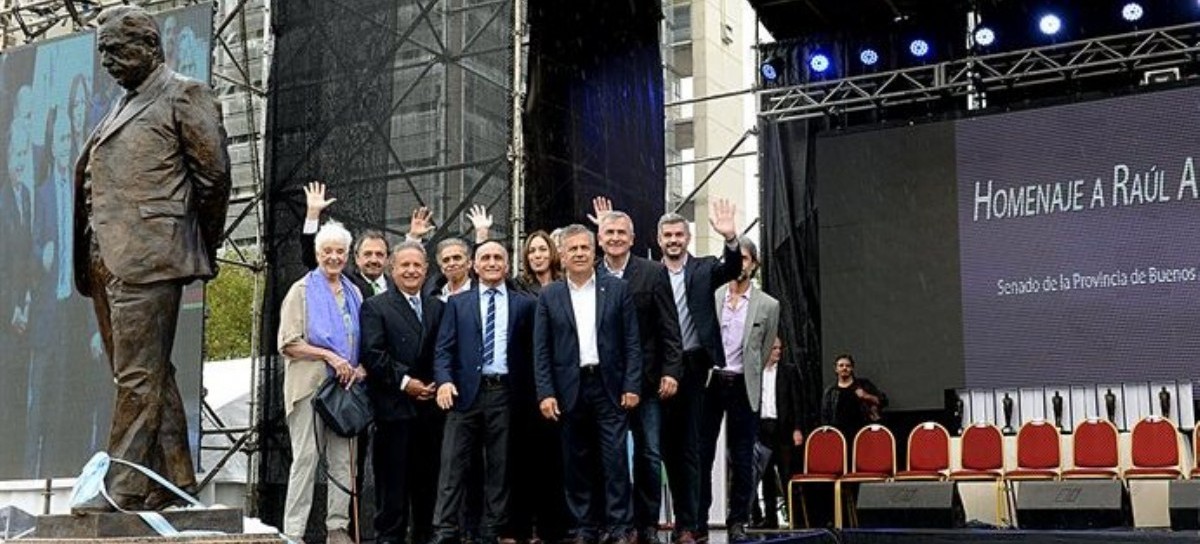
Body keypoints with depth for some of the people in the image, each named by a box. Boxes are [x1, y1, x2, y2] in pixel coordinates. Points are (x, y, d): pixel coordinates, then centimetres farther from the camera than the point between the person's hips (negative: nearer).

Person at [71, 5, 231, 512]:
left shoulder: (184, 95, 1)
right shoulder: (122, 107, 24)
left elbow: (214, 173, -3)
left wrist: (199, 246, 3)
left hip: (147, 258, -8)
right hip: (106, 259, 8)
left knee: (137, 376, -9)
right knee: (152, 376, 9)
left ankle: (125, 488, -8)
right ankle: (174, 482, 15)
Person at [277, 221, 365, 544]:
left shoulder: (353, 293, 15)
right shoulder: (302, 290, 0)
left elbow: (362, 342, 22)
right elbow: (288, 344, -7)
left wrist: (361, 368, 2)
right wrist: (329, 356, -16)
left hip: (345, 386, 5)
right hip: (310, 384, -5)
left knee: (343, 458, 5)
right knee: (306, 457, -5)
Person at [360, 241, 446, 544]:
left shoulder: (438, 308, 15)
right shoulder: (375, 307, 1)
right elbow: (373, 355, -9)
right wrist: (404, 382, -13)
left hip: (430, 406, 4)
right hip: (393, 406, -4)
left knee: (427, 476, 7)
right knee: (392, 480, 0)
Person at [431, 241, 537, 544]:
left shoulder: (523, 304, 11)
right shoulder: (457, 303, 11)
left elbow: (530, 351, 9)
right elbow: (444, 349, 5)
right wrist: (444, 380, -11)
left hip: (504, 393, 0)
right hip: (466, 392, 0)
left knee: (499, 467, 5)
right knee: (454, 465, -3)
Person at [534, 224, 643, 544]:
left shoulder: (617, 290, 5)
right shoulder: (549, 296, 6)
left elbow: (632, 342, 3)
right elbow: (541, 350, 4)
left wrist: (632, 386, -5)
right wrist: (545, 393, -4)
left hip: (610, 387, -1)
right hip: (570, 389, 1)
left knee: (615, 458, -4)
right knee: (577, 462, 6)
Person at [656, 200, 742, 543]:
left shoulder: (704, 269, 6)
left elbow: (732, 270, -10)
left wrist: (730, 238, -29)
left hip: (692, 366, -2)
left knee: (689, 447, 0)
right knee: (669, 447, 6)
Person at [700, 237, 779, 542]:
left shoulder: (768, 305, 5)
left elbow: (764, 351, 11)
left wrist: (748, 377, 11)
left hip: (743, 386, 0)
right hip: (709, 382, 0)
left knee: (742, 459, 3)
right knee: (702, 454, 1)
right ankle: (698, 520, 8)